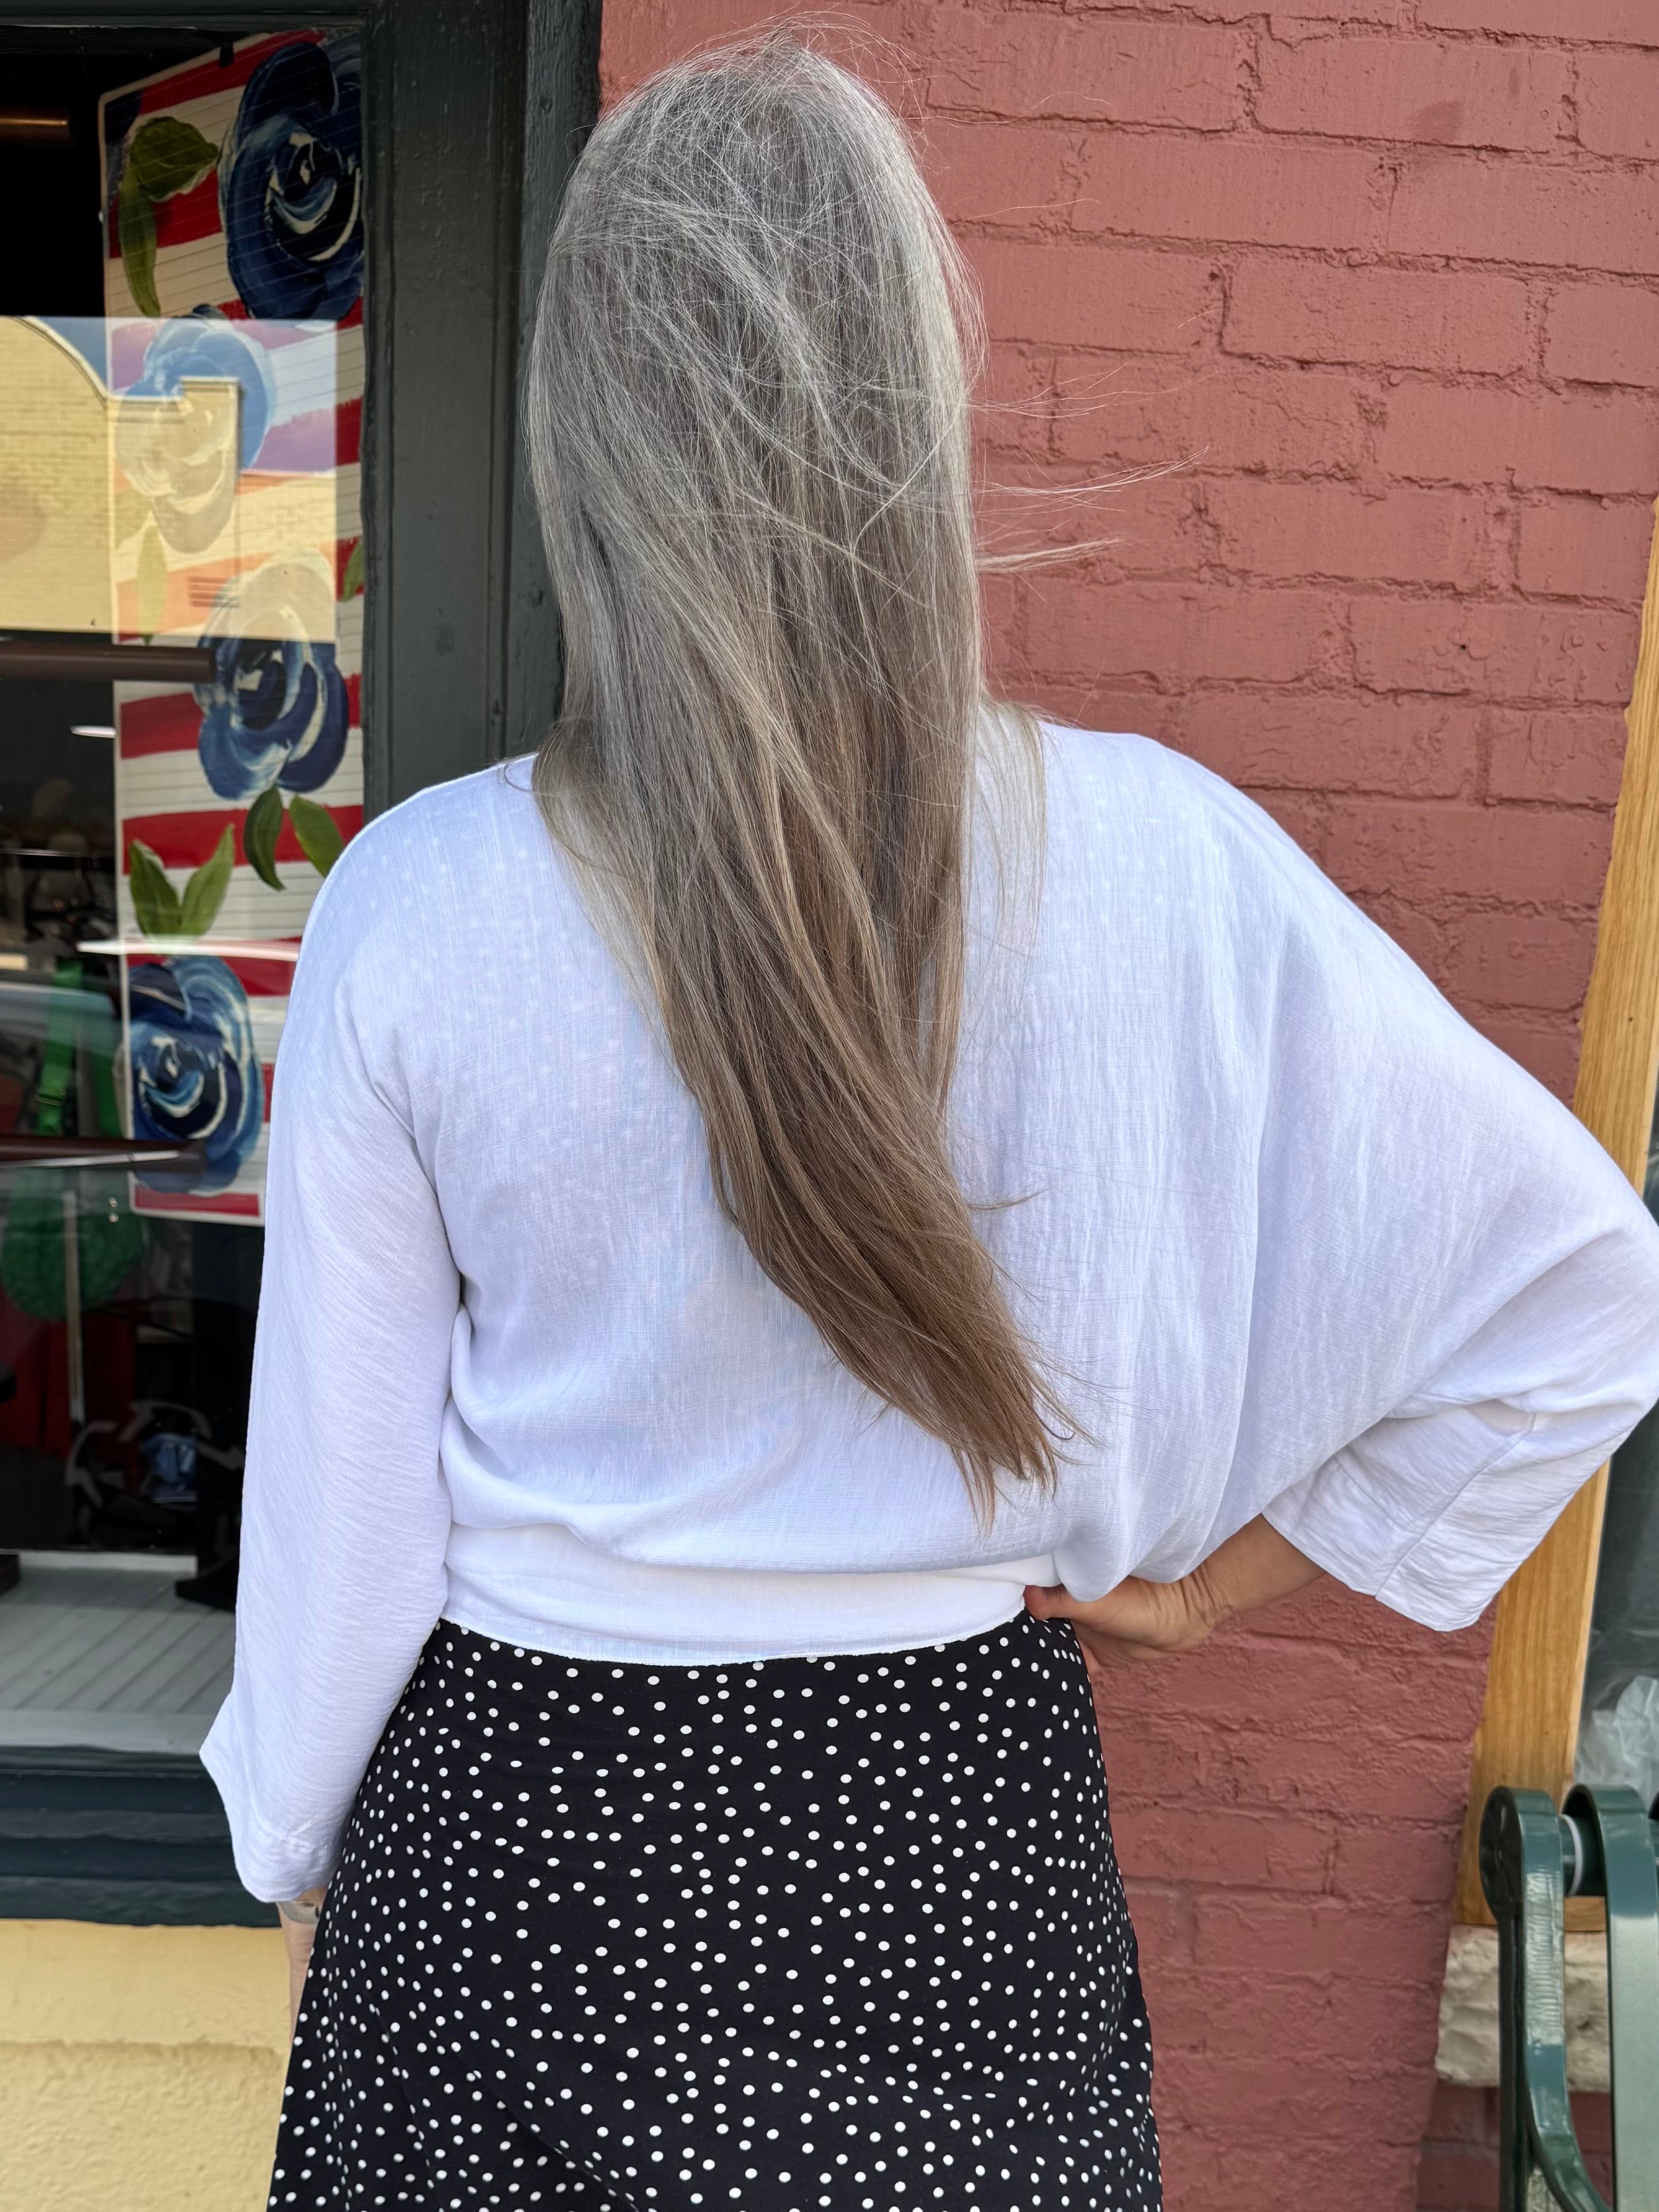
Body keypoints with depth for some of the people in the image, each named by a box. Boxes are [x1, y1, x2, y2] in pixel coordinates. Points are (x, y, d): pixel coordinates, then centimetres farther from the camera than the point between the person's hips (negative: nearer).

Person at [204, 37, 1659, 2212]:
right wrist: (1218, 1574, -1)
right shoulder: (1161, 861, -18)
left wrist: (299, 1825, 10)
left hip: (520, 1803, 0)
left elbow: (342, 1490, -9)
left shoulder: (410, 911, -20)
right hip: (962, 1810, 1)